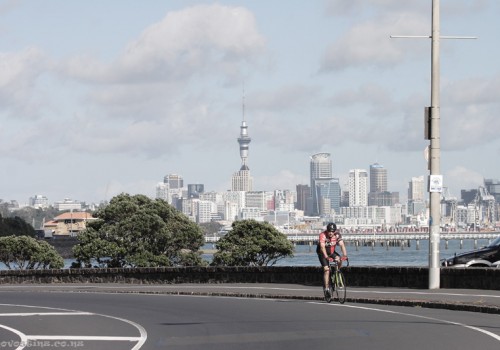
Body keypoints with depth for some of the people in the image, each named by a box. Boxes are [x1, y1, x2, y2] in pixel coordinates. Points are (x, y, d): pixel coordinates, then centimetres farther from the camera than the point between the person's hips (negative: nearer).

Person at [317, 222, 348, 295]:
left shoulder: (337, 235, -19)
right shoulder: (323, 235, -29)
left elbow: (342, 245, -27)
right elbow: (322, 247, -40)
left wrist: (345, 255, -42)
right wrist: (326, 257, -54)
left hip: (332, 252, 4)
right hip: (322, 253, -4)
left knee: (339, 259, -26)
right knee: (326, 269, -18)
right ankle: (326, 288, -16)